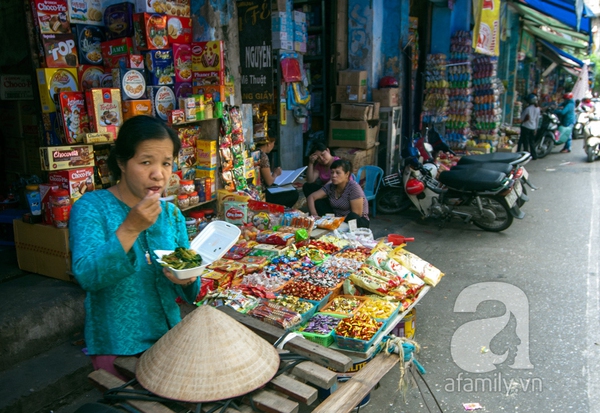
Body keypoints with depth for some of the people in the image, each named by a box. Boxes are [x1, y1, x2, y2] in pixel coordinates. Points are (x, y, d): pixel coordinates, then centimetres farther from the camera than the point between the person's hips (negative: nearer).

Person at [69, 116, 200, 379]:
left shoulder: (172, 214, 0)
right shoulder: (91, 208, -12)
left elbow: (190, 293, 3)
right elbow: (87, 276, -25)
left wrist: (187, 280, -19)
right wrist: (130, 229, -33)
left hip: (169, 338, 5)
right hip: (117, 347, -4)